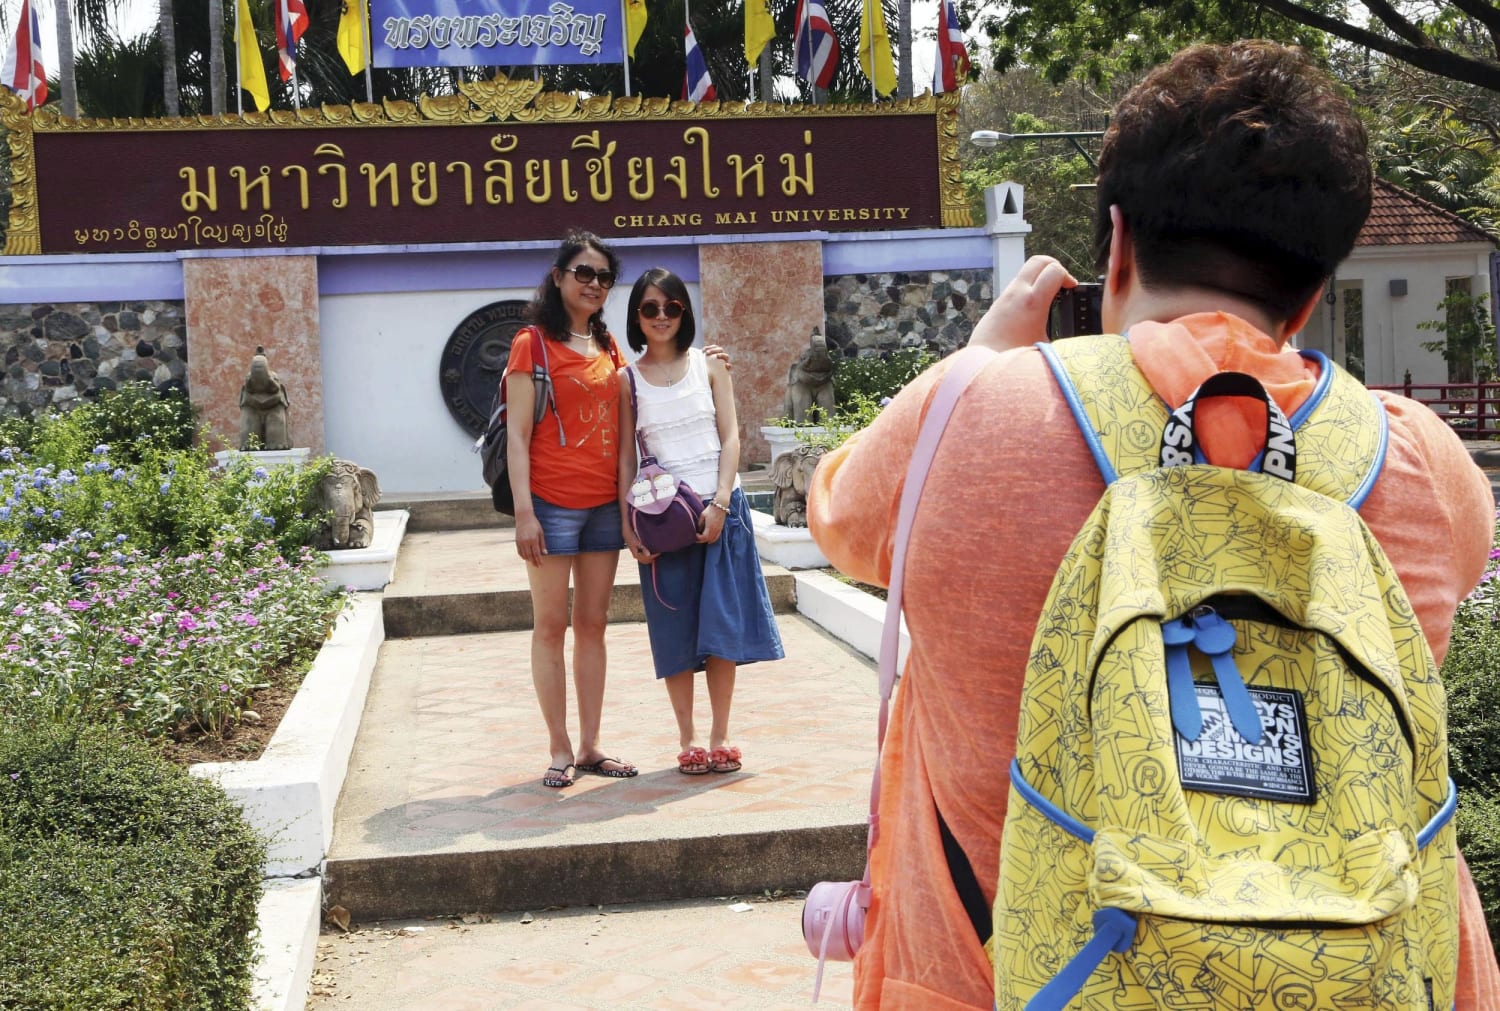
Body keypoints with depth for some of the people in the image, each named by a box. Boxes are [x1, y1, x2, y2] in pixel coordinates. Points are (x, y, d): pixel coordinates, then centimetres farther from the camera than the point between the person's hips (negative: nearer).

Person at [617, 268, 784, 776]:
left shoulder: (709, 366, 6)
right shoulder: (628, 380, 5)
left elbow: (730, 437, 1)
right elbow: (626, 456, 2)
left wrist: (719, 503, -11)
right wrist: (628, 524, -7)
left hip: (719, 506, 0)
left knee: (722, 622, 0)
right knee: (674, 625, 2)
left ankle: (720, 736, 8)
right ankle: (688, 739, 10)